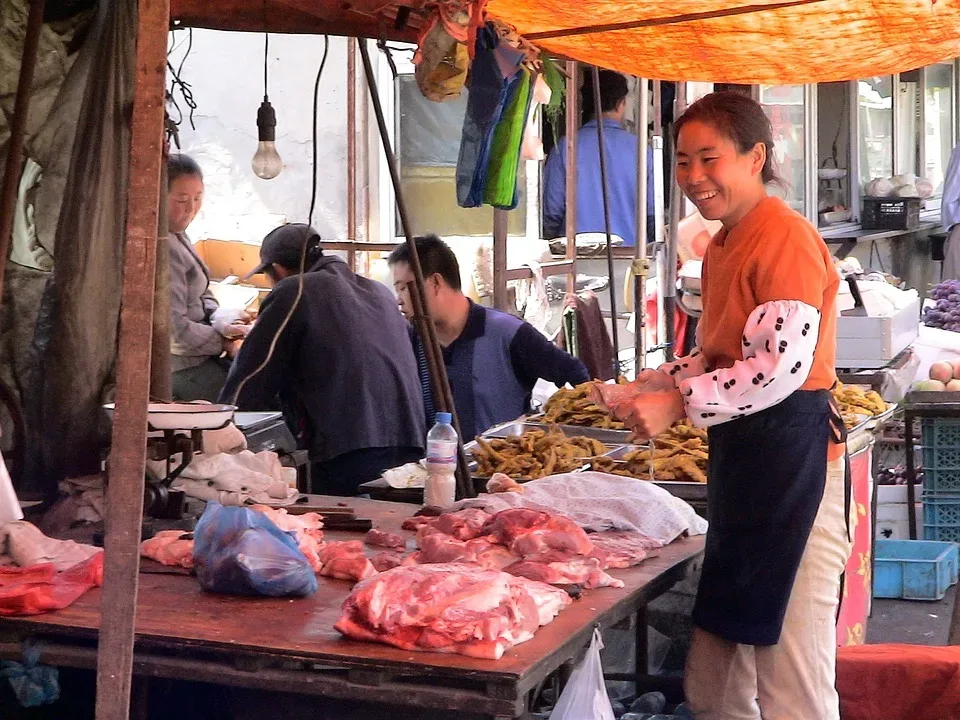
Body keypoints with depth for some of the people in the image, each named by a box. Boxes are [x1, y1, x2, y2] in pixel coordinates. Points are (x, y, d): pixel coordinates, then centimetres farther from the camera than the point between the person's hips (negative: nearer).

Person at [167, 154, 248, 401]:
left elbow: (202, 296, 17)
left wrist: (220, 318, -5)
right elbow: (174, 329, -24)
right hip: (179, 367, -10)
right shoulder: (162, 248, -22)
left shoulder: (177, 235, 10)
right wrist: (225, 342, -13)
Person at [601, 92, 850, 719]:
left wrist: (678, 403, -16)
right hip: (742, 455, 10)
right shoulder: (723, 246, 17)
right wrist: (648, 388, 11)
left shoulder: (785, 237, -13)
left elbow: (782, 367, -21)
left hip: (792, 453, -10)